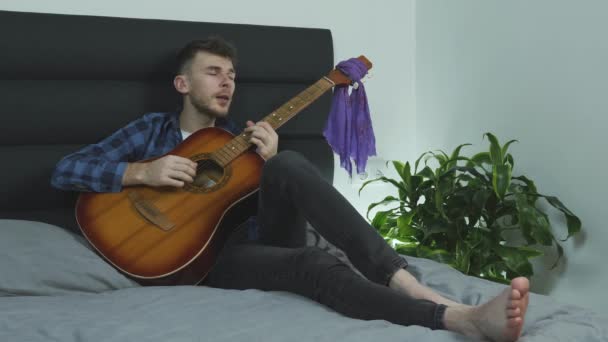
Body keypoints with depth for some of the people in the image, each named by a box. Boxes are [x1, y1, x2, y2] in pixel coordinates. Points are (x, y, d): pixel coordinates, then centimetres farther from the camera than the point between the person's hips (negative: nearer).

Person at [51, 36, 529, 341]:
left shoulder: (240, 138, 19)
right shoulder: (152, 130, 10)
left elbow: (285, 184, 13)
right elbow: (65, 171, 0)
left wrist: (271, 163, -8)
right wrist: (144, 173, -15)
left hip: (267, 239, 3)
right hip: (214, 258, -3)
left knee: (289, 165, -29)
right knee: (312, 263, -36)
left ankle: (405, 281, -43)